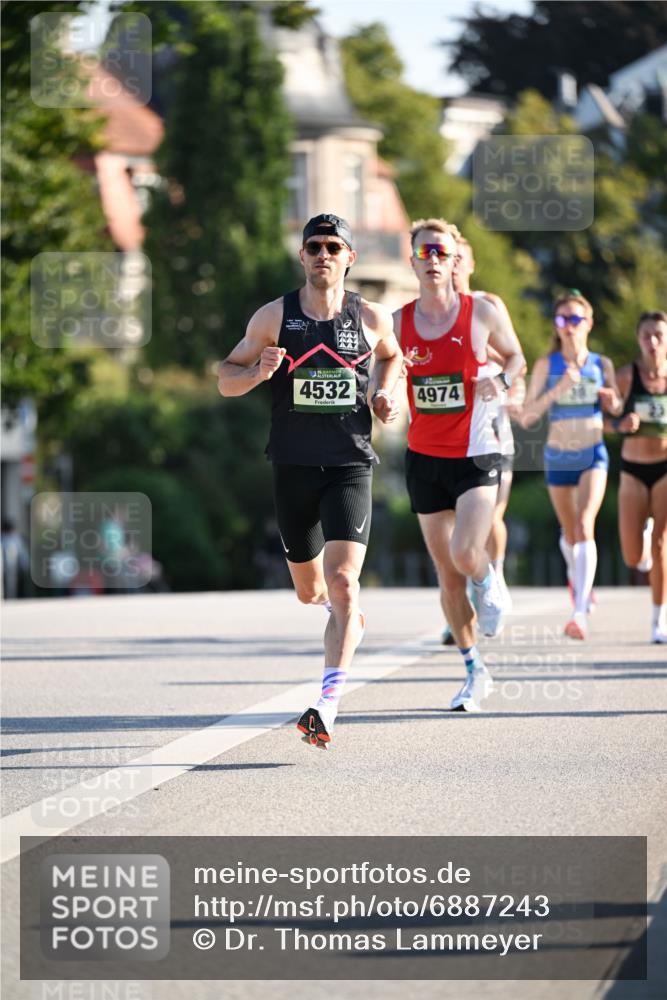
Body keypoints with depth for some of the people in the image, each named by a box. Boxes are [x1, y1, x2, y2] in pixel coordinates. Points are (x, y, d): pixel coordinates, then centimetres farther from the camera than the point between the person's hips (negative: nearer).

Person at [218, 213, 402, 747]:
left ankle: (327, 706, -23)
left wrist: (386, 394, 4)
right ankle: (349, 613, 52)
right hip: (293, 467, 2)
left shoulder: (371, 317, 2)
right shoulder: (274, 317, 0)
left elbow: (391, 356, 24)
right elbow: (226, 378, 5)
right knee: (310, 591, 14)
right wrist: (259, 371, -16)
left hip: (350, 467, -2)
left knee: (342, 585, -18)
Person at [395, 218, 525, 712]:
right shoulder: (398, 322, 1)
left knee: (466, 555, -21)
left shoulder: (483, 313, -4)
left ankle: (489, 581, 17)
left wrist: (502, 379, -10)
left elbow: (515, 356, 11)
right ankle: (476, 673, 18)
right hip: (425, 459, 3)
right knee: (447, 575, 5)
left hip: (477, 454, -3)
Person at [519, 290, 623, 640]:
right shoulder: (546, 365, -6)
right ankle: (578, 577, 50)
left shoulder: (601, 365, -1)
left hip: (593, 455, -1)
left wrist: (613, 402, -10)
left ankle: (580, 613, -29)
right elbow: (526, 417, -12)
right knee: (569, 532, 18)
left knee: (584, 526, -21)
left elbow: (615, 409, 13)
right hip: (558, 457, 1)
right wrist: (557, 390, -25)